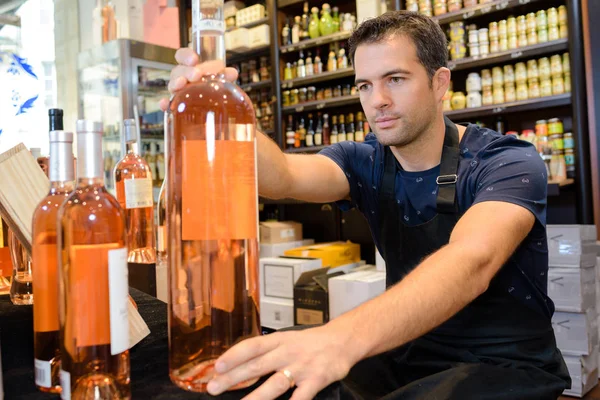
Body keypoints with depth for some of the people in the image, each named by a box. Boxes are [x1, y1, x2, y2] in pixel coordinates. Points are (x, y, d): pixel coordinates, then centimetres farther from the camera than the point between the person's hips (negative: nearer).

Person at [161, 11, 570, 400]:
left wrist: (342, 336, -52)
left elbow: (471, 262, -36)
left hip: (509, 366, -4)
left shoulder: (508, 163, -16)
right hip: (408, 353, 5)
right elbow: (282, 177, -22)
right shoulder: (365, 163, -2)